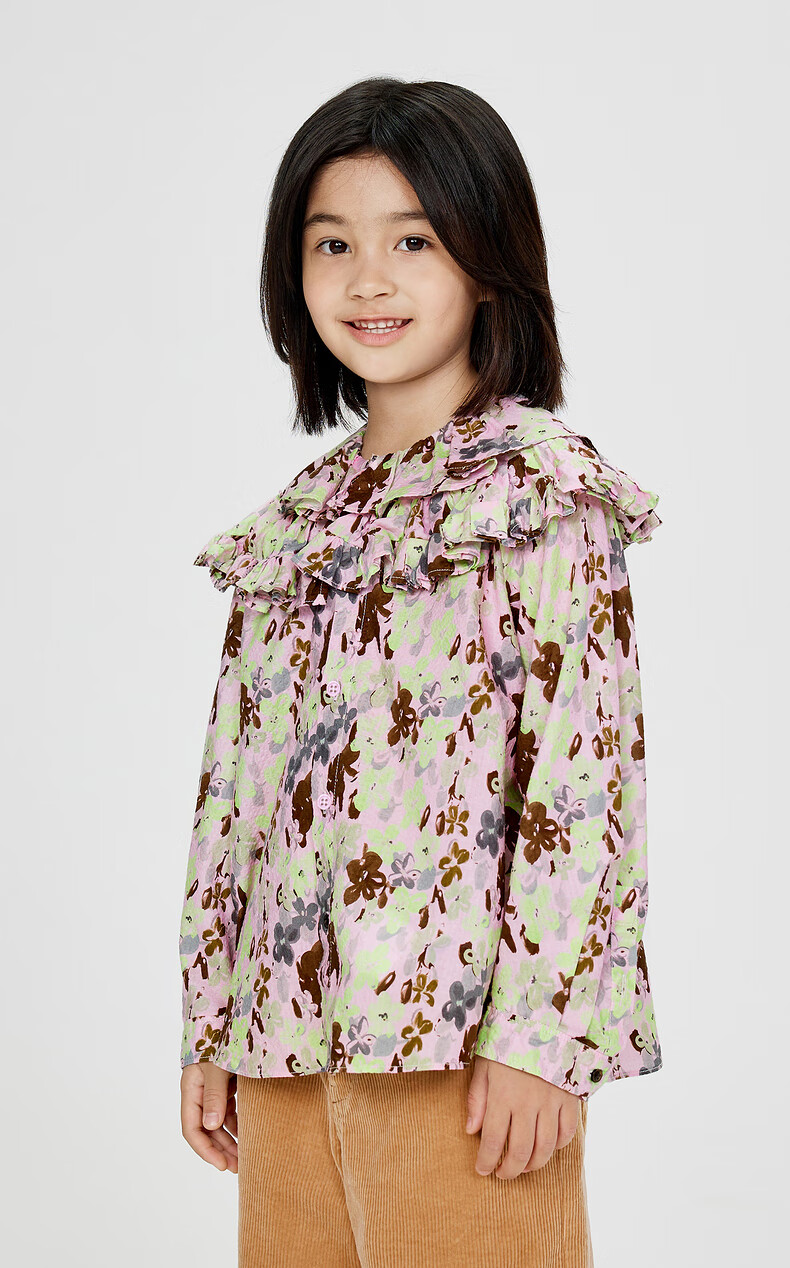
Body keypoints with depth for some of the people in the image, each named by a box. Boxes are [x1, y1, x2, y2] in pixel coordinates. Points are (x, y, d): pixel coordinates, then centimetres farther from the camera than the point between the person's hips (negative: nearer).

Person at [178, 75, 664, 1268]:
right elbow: (234, 785, 14)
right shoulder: (294, 520, 13)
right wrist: (210, 1027, 12)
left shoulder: (540, 485, -5)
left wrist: (541, 1032, -16)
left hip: (457, 1033, -6)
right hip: (290, 1029, 6)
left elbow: (588, 765, -12)